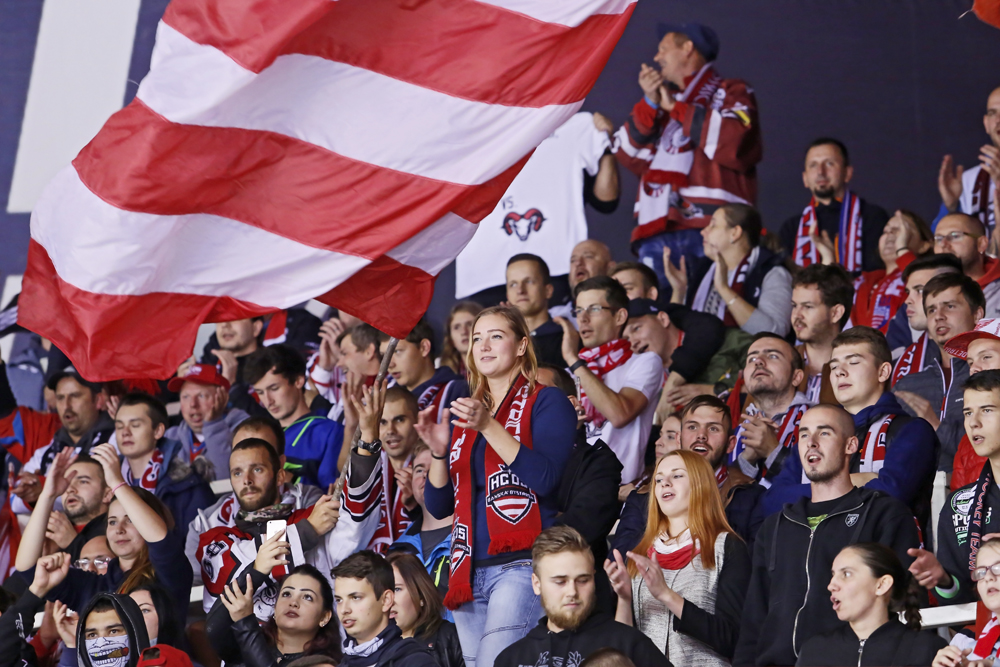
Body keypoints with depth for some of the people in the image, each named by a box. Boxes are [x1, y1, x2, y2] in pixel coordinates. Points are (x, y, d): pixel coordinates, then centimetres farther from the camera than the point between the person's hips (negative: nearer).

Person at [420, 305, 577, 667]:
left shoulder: (545, 402, 3)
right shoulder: (466, 413, 21)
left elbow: (545, 477, -13)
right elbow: (439, 505, 17)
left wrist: (488, 426, -17)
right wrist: (439, 450, -1)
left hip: (521, 565, -7)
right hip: (470, 571, 7)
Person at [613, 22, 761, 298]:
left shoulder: (731, 93, 14)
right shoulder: (664, 99, 31)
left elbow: (735, 143, -8)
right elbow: (631, 157, 18)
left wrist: (677, 109, 3)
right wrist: (649, 104, 5)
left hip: (711, 227, -5)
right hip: (658, 232, 5)